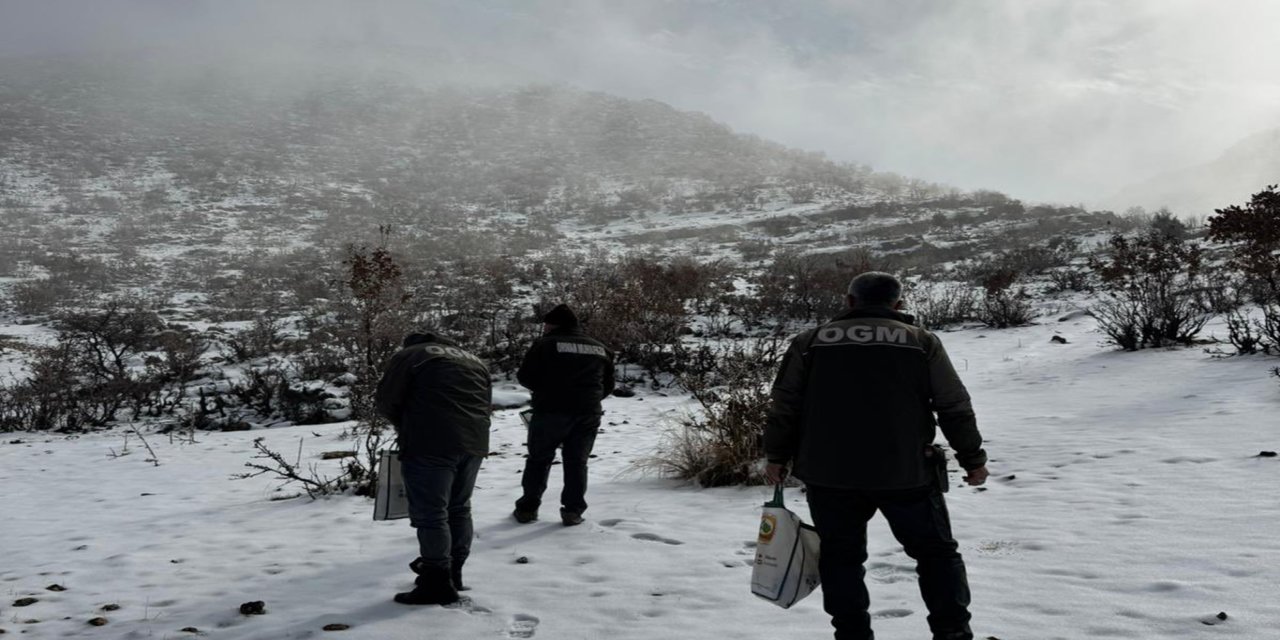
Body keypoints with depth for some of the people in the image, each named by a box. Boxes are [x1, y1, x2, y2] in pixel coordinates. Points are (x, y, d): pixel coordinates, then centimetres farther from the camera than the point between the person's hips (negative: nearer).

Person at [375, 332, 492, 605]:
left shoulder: (409, 355, 7)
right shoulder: (474, 361, 26)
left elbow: (386, 400, 4)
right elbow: (485, 404, 22)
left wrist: (406, 424, 21)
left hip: (430, 445, -7)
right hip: (474, 442, 7)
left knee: (430, 513, -1)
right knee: (459, 508, 19)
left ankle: (437, 582, 0)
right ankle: (452, 571, 28)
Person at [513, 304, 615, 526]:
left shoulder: (546, 344, -2)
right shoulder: (600, 348, 14)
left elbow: (525, 377, -2)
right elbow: (608, 386, 17)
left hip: (551, 411, -3)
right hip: (588, 414, 3)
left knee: (539, 459, 10)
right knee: (577, 461, 12)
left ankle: (527, 508, 15)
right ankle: (573, 511, 8)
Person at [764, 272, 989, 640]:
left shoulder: (811, 342, 6)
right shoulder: (921, 342, 5)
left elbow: (784, 406, 6)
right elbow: (955, 408, 4)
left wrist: (777, 456, 17)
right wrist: (973, 459, 14)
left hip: (829, 473, 1)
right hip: (905, 472, 0)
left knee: (841, 556, 14)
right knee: (936, 552, 15)